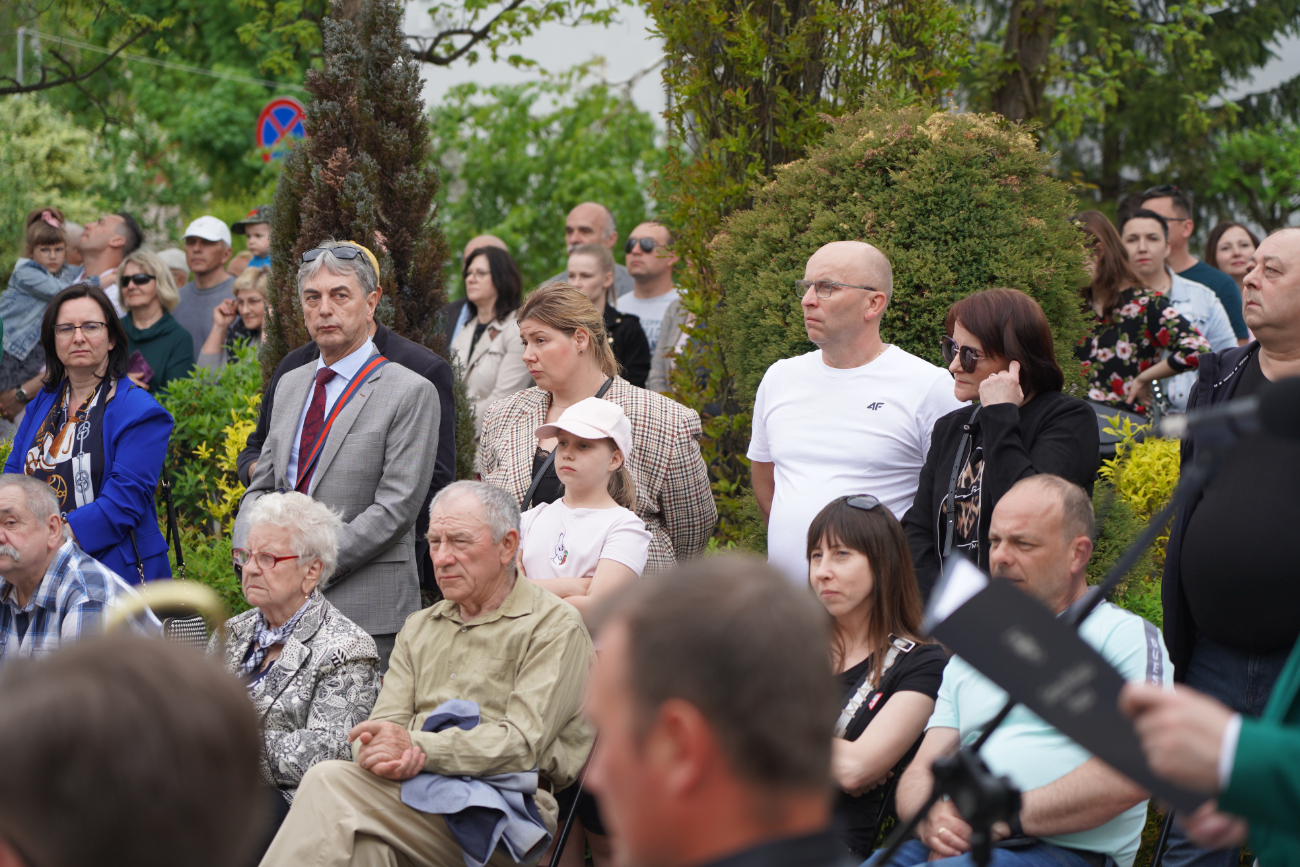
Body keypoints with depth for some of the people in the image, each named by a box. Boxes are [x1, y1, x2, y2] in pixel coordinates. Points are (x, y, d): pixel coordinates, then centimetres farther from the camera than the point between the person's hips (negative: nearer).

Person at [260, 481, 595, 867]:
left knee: (331, 782, -27)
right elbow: (386, 722, 15)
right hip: (416, 787, 5)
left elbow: (523, 743, -9)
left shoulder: (554, 625, 3)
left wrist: (417, 747, -19)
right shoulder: (419, 628, 25)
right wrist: (376, 752, -12)